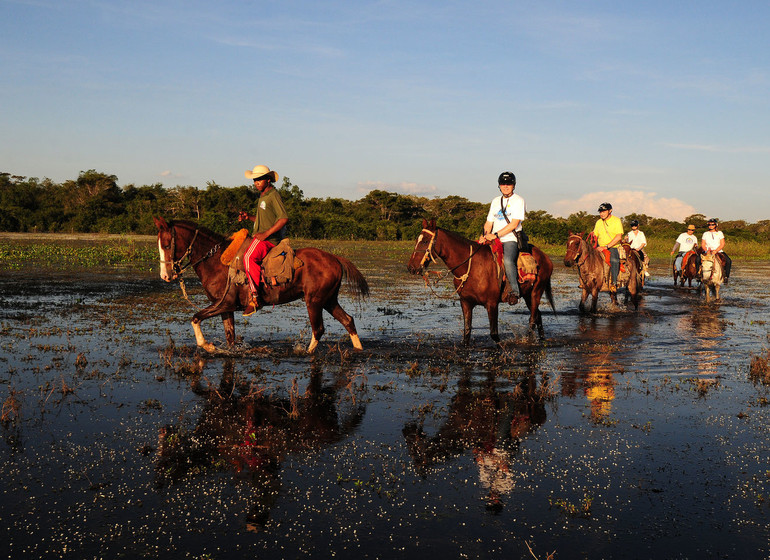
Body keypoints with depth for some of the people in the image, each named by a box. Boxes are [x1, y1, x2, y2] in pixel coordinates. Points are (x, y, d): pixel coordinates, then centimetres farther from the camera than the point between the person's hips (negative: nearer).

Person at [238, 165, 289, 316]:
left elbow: (284, 219, -20)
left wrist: (265, 234, -24)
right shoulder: (263, 196, 21)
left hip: (269, 239, -11)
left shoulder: (273, 196, -9)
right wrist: (248, 216, 12)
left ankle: (254, 298, -37)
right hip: (260, 237, 11)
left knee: (249, 257, -33)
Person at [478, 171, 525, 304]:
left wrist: (496, 235, -17)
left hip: (511, 239, -6)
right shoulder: (496, 201, 19)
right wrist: (484, 235, -4)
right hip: (494, 239, 6)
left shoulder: (518, 201, 0)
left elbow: (514, 224, -10)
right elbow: (489, 222, 18)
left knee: (507, 260, -33)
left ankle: (513, 290, -24)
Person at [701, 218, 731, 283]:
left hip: (718, 251, 0)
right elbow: (703, 244, 7)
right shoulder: (705, 234, 13)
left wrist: (716, 251, -15)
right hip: (708, 252, 0)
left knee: (728, 261, -27)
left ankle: (726, 276, -14)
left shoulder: (720, 233, 9)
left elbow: (722, 244, 0)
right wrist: (706, 251, -12)